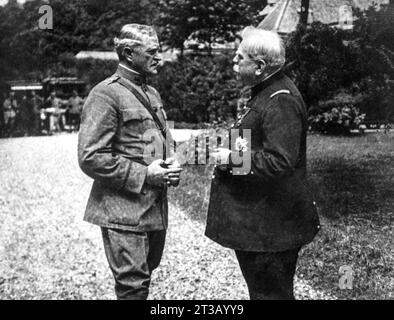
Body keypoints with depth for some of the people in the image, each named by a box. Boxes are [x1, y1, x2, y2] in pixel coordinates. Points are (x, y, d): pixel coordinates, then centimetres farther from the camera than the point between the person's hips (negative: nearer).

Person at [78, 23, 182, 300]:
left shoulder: (152, 93, 15)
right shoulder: (106, 95, -12)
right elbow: (90, 158, -18)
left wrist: (170, 168, 3)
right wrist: (144, 175, -19)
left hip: (156, 208, 8)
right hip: (124, 211, -8)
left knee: (145, 274, 18)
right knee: (133, 286, -2)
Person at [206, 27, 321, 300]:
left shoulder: (281, 102, -22)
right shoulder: (267, 93, 12)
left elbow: (280, 162, -29)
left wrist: (233, 160, -18)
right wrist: (238, 150, 1)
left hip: (271, 227, -10)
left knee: (270, 292, 5)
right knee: (260, 288, 23)